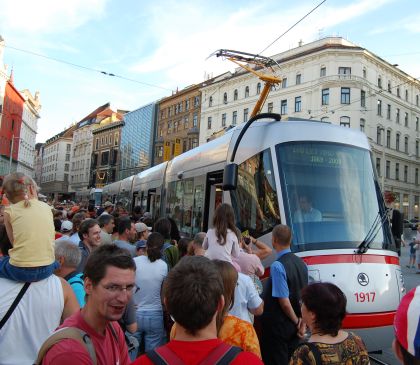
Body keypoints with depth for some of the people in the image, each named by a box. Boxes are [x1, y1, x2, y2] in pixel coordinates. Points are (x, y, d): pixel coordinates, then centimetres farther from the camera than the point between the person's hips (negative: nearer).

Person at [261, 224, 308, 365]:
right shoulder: (301, 263, 3)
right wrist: (301, 321, 7)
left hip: (277, 326, -7)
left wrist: (296, 321, -7)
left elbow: (284, 302, -22)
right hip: (294, 327, 7)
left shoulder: (277, 266, -22)